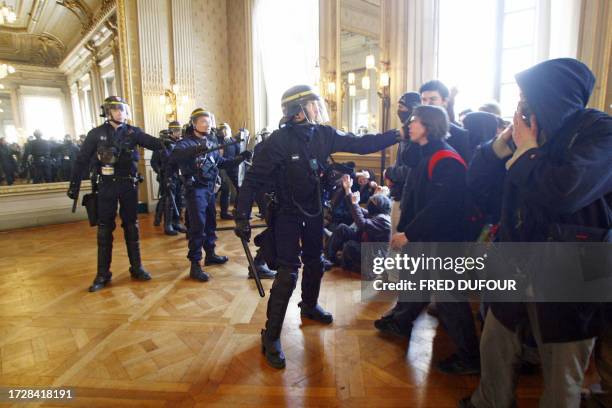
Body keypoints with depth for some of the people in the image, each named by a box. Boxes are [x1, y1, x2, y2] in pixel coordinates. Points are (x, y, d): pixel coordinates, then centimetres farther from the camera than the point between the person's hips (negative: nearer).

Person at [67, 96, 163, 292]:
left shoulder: (132, 132, 2)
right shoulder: (96, 134, -1)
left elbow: (152, 142, -11)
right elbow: (82, 160, 1)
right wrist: (74, 185, 1)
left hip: (129, 185, 1)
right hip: (106, 186, -1)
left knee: (131, 227, 9)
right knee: (105, 229, 5)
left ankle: (136, 268, 19)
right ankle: (103, 274, 15)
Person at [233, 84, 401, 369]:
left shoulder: (324, 134, -5)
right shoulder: (279, 140, -21)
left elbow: (360, 144, 1)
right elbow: (254, 179, -20)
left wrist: (396, 135, -3)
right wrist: (242, 217, -23)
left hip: (314, 211, 6)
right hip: (288, 213, -6)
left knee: (315, 263, 21)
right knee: (287, 274, -8)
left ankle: (309, 306, 47)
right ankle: (271, 336, 7)